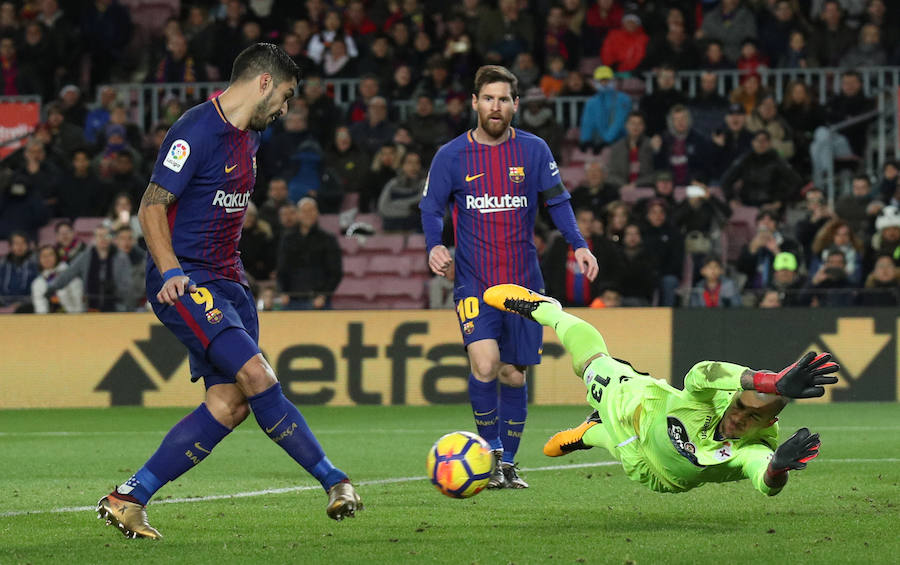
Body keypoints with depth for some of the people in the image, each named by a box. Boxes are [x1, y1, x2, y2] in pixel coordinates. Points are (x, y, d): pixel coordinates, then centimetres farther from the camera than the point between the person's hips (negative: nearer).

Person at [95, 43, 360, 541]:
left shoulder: (249, 136, 16)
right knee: (255, 375, -20)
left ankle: (128, 499, 0)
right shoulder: (197, 131, -13)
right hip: (184, 284, -9)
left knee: (231, 403, -4)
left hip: (225, 282, 9)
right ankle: (334, 481, -15)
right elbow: (152, 206, -15)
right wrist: (171, 271, -25)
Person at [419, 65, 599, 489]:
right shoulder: (451, 156, -1)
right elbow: (431, 207, 4)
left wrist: (579, 244, -8)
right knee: (484, 364, -21)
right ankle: (492, 453, -2)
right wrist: (434, 246, -15)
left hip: (523, 281, 2)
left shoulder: (534, 150, 2)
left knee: (513, 374, 6)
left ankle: (508, 463, 22)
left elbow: (557, 201, 6)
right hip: (474, 282, -2)